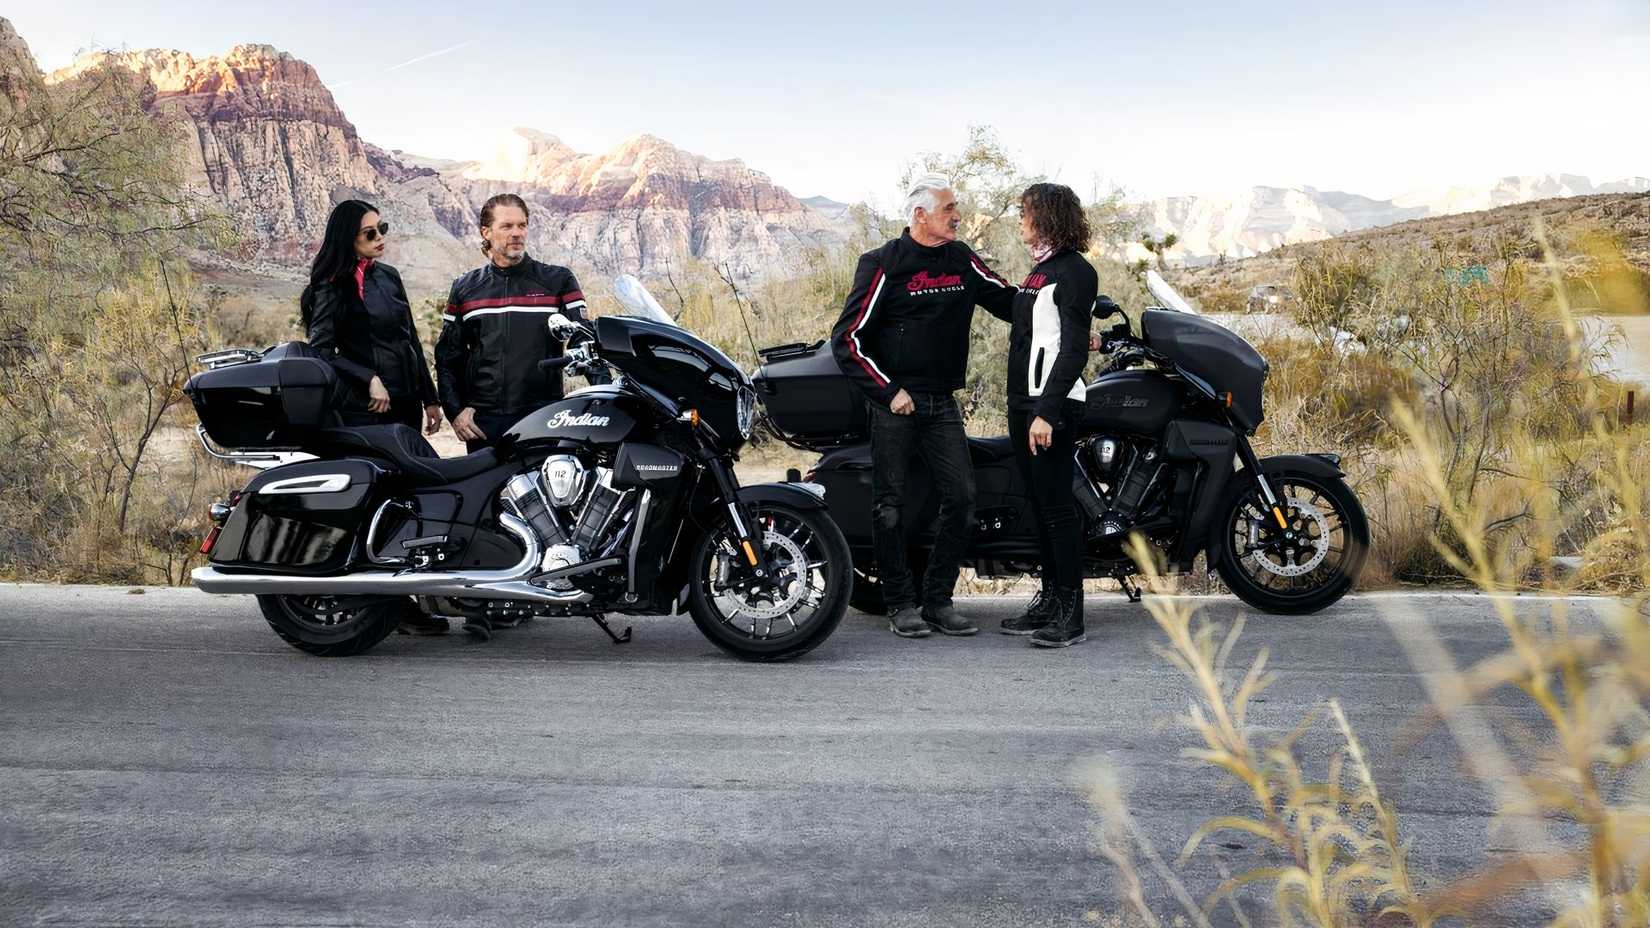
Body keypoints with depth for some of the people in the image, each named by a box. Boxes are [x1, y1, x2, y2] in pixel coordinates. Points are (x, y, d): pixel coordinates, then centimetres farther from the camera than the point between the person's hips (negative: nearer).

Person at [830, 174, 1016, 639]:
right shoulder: (883, 264, -6)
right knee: (890, 505, 1)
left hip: (942, 404, 5)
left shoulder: (962, 260, 9)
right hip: (895, 403, -5)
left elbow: (1011, 300, 16)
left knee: (961, 498, -2)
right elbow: (848, 339, -8)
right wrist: (889, 392, -13)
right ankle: (901, 604, 12)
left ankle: (938, 600, 10)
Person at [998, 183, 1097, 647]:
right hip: (1024, 401, 9)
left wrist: (1047, 412, -23)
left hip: (1052, 404, -9)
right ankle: (1050, 600, 19)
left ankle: (1071, 615, -5)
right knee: (1039, 505, 12)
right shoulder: (1041, 269, 19)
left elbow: (1073, 350, -16)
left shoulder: (1074, 271, -9)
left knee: (1057, 506, -9)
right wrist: (1024, 407, 17)